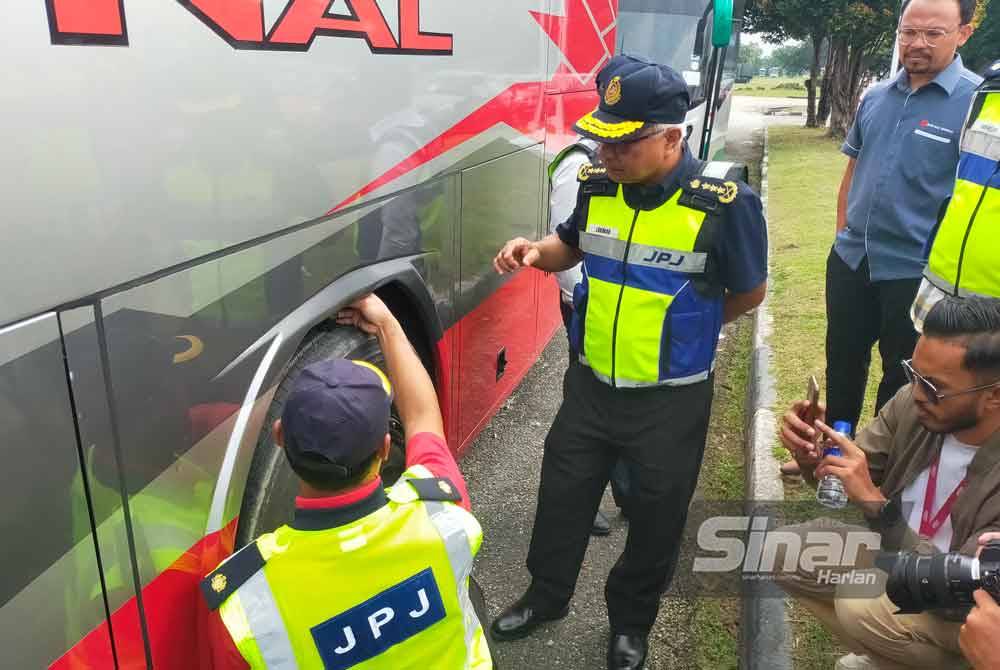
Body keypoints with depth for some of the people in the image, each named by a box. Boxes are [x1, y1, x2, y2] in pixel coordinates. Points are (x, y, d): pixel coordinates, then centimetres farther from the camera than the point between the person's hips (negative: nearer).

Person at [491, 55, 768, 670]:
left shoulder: (723, 201, -20)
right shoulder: (598, 184, -6)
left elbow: (750, 292, -4)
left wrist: (682, 320, 3)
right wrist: (535, 252, -7)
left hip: (671, 400, -4)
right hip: (591, 384, 4)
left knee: (655, 518, 16)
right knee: (561, 496, 19)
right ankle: (546, 596, 46)